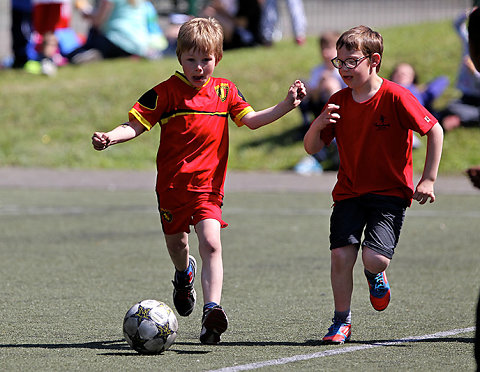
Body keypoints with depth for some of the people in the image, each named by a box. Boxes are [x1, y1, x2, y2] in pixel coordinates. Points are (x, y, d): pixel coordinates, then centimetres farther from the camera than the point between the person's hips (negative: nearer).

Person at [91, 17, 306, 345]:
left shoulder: (224, 90, 5)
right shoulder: (166, 92, -5)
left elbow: (251, 120, 13)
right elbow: (136, 124, -6)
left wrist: (287, 105, 3)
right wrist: (111, 137, -24)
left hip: (208, 184, 0)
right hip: (172, 182, 0)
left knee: (211, 243, -17)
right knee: (176, 242, 15)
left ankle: (213, 309, -25)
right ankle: (185, 274, 52)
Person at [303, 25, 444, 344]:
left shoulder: (396, 97, -14)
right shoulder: (338, 102, 1)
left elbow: (435, 131, -9)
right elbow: (312, 148, 4)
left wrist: (428, 179, -11)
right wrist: (318, 125, -18)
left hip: (390, 191, -4)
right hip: (349, 191, 4)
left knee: (375, 257, -19)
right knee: (341, 254, -12)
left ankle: (376, 276, 21)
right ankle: (342, 321, 7)